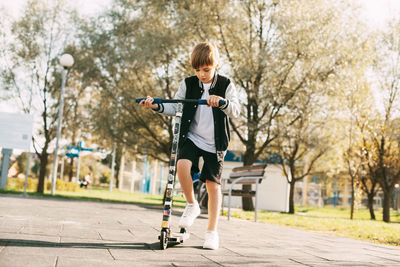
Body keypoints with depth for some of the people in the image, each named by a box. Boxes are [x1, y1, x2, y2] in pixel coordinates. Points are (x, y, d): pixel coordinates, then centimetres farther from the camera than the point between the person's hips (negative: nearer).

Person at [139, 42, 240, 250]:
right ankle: (191, 205, -1)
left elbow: (235, 111, -13)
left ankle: (212, 231, 11)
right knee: (182, 165, -27)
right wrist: (156, 106, -15)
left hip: (215, 142, -1)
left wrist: (222, 102, -35)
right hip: (192, 137, 1)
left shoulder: (226, 85, -3)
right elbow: (175, 108, 4)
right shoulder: (188, 84, 3)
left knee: (213, 184, -1)